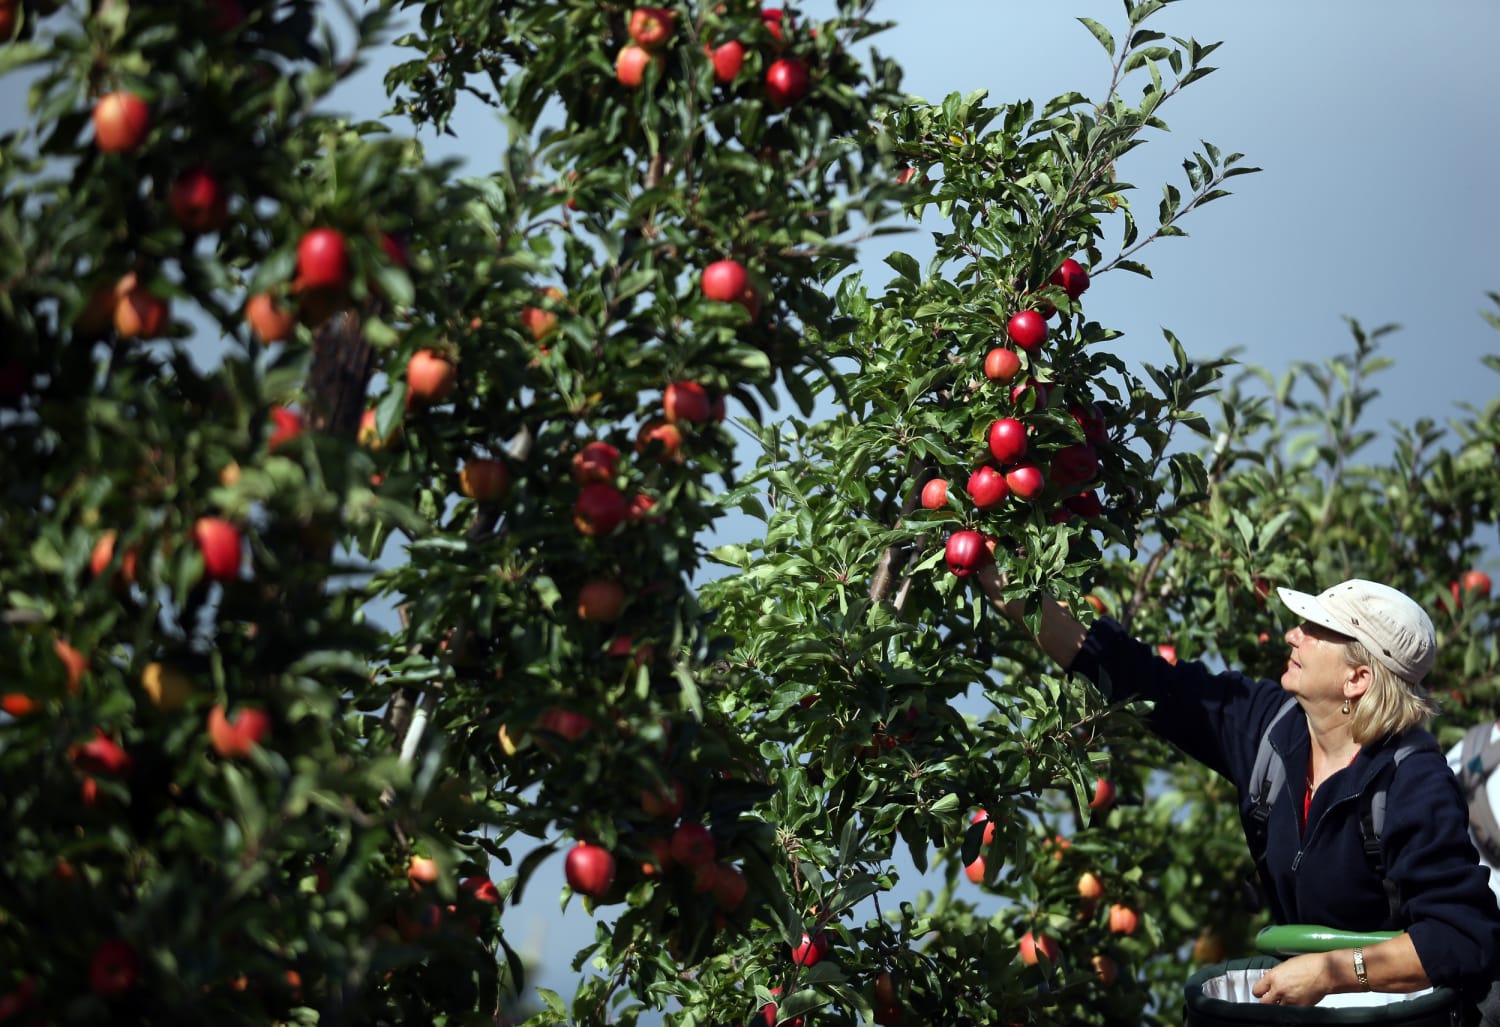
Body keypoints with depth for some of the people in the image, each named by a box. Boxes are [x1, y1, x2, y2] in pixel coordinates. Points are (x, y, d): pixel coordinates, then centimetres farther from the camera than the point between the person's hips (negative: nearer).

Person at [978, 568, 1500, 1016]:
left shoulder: (1415, 788, -22)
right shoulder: (1267, 722, -3)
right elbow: (1140, 677, 1)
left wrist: (1333, 971, -26)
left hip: (1395, 1008, -6)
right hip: (1300, 994, 6)